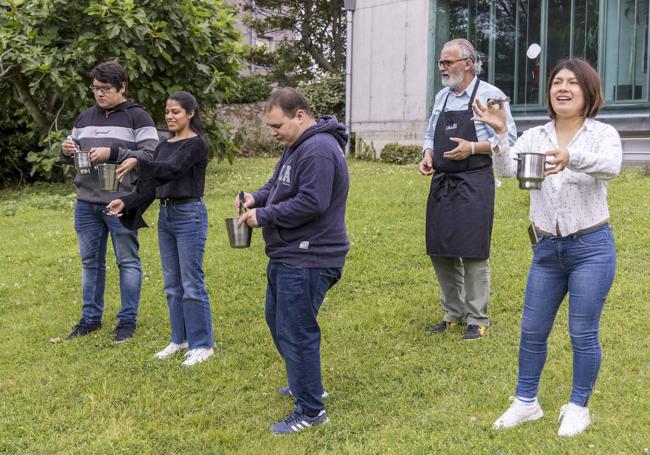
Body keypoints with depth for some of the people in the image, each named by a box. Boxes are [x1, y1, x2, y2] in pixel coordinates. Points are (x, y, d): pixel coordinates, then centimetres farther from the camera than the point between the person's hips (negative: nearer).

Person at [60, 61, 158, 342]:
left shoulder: (137, 117, -4)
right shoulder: (85, 118, 13)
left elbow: (151, 156, -13)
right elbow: (70, 157, 21)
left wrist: (112, 154, -21)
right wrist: (66, 152, -3)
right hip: (86, 203, 6)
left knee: (127, 261, 4)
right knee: (90, 261, 13)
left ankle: (128, 320, 14)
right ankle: (90, 318, 25)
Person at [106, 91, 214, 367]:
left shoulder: (196, 144, -9)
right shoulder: (163, 146, 14)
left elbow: (172, 169, -25)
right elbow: (151, 186, 12)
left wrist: (138, 163, -35)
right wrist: (126, 202, -1)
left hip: (190, 215, -8)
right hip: (165, 215, 8)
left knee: (192, 284, -3)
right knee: (172, 284, 12)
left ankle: (202, 344, 7)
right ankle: (180, 339, 24)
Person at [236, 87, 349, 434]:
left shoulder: (319, 150, -20)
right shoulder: (297, 146, 14)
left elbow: (310, 203, -27)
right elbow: (278, 184, 25)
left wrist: (264, 216, -18)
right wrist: (257, 198, 4)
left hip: (307, 261, -11)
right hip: (287, 256, 11)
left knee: (296, 333, -5)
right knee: (278, 322, 22)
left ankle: (310, 410, 7)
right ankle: (305, 383, 38)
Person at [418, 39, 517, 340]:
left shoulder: (490, 95, -4)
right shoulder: (442, 97, 15)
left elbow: (508, 139, -7)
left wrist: (472, 148, -18)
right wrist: (428, 154, 4)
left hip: (474, 183, -6)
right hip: (441, 182, 7)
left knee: (472, 253, -5)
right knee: (440, 252, 8)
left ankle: (477, 320, 7)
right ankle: (453, 314, 22)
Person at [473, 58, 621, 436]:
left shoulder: (603, 134, -7)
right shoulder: (535, 136, 3)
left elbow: (611, 166, -30)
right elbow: (507, 169, -12)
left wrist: (571, 158, -50)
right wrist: (500, 133, -30)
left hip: (591, 248, -4)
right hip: (547, 250, 4)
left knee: (583, 334, 4)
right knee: (532, 330, 11)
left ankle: (578, 407, 23)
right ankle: (526, 402, 28)